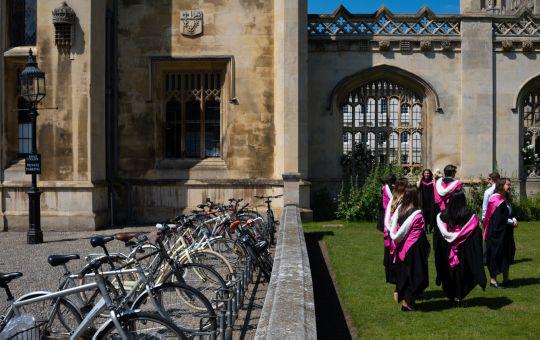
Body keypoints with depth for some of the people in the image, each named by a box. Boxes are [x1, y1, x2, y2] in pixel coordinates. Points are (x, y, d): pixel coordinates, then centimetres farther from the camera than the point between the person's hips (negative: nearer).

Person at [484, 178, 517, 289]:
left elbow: (509, 214, 16)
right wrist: (511, 222, -14)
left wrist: (513, 220, -4)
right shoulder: (495, 199, -17)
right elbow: (499, 218, -21)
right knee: (495, 254, -4)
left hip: (505, 233, 9)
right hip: (496, 232, -9)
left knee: (507, 254, 12)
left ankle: (506, 279, 21)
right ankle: (493, 280, 4)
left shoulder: (506, 199, 13)